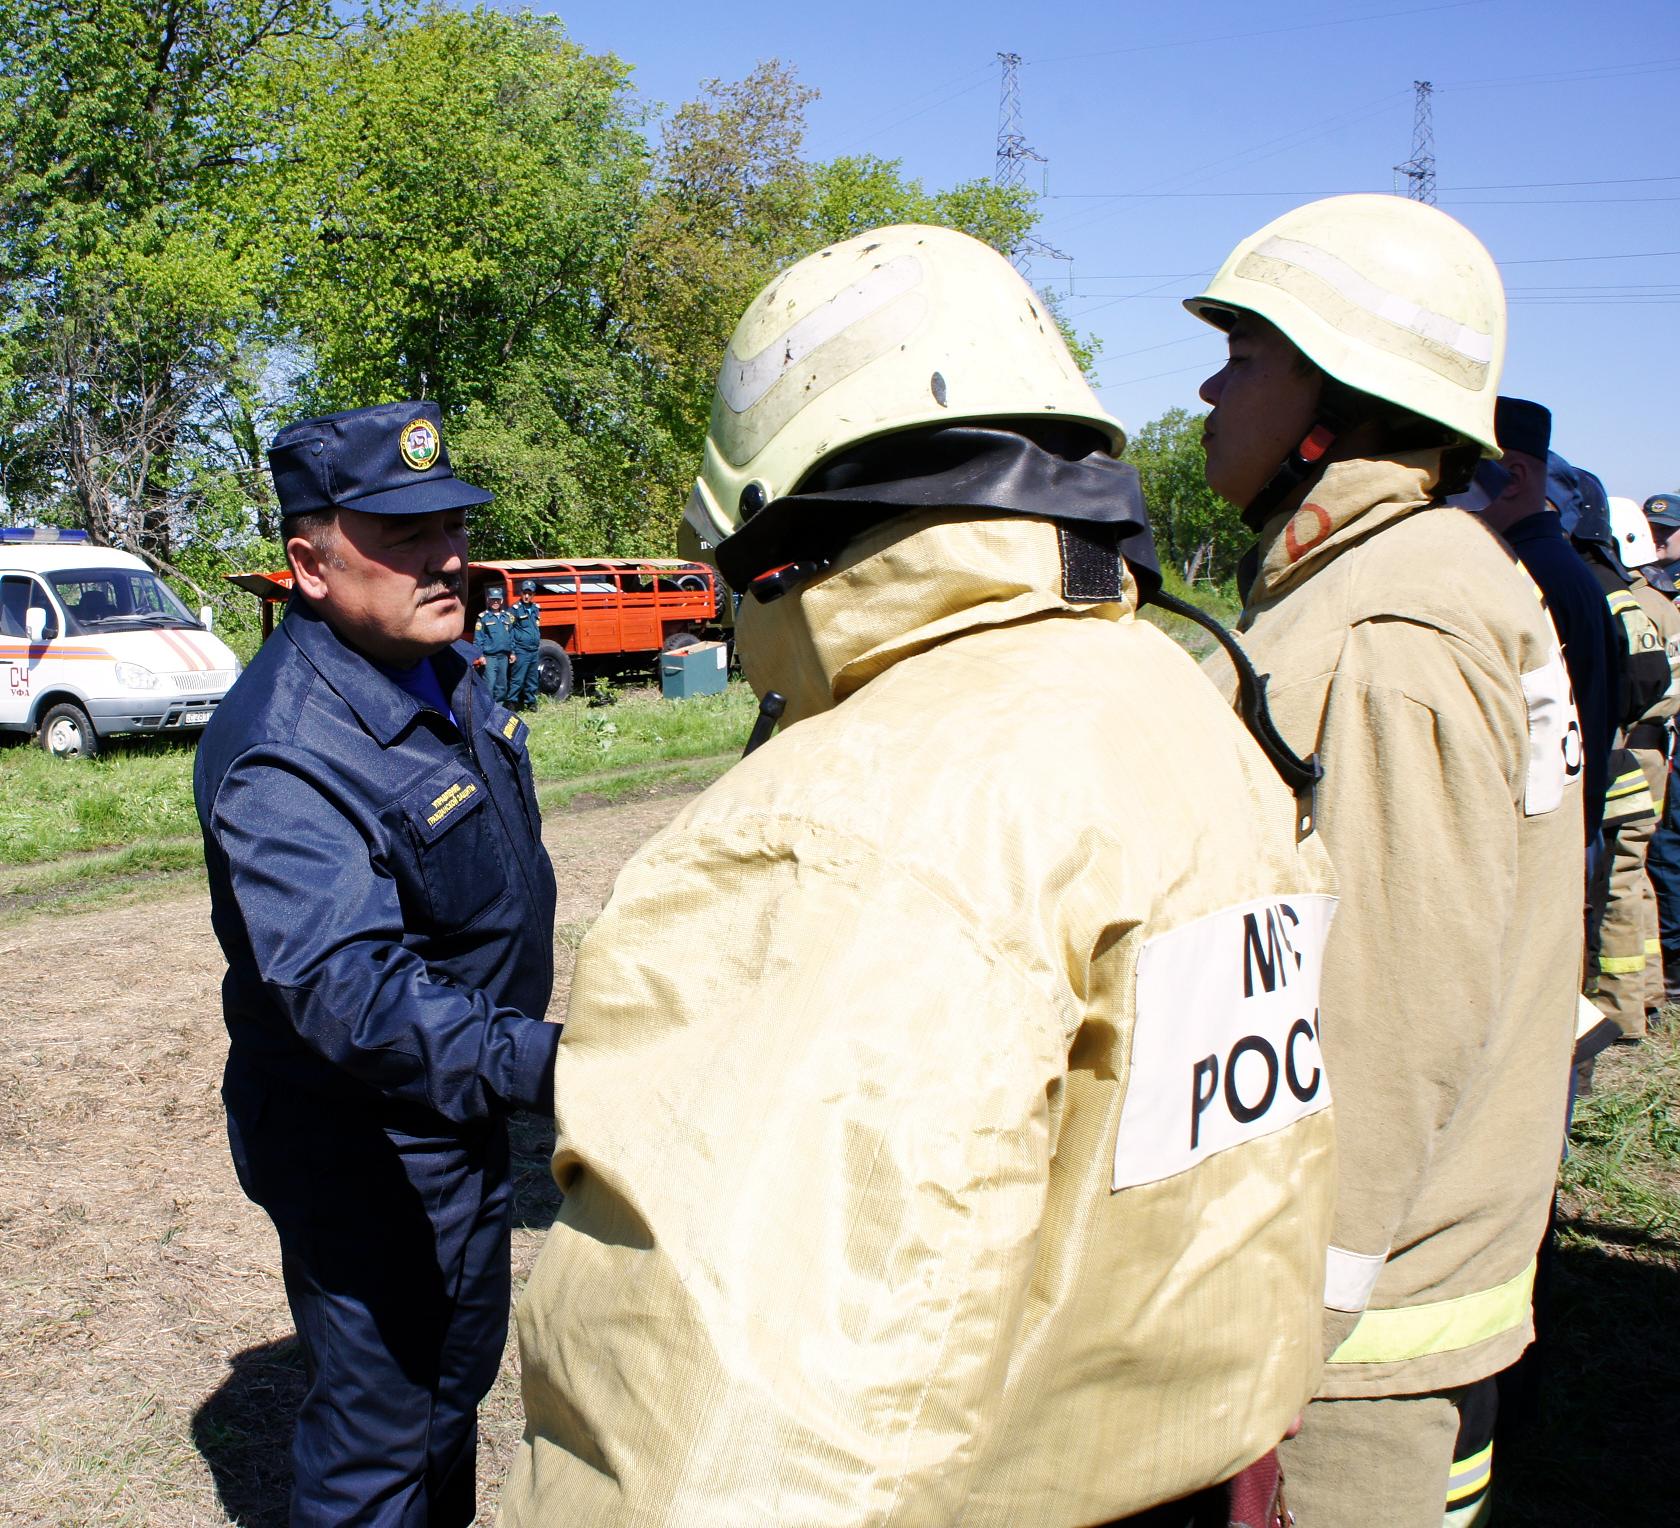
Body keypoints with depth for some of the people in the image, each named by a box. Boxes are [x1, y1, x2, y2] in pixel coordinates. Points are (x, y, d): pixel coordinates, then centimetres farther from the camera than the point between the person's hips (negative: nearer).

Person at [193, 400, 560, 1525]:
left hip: (466, 1112, 9)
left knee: (462, 1370, 27)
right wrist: (533, 1061, -57)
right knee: (378, 1429, 9)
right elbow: (345, 983, -44)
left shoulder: (449, 673, -1)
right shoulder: (284, 755, -31)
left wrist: (540, 1048, 18)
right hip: (362, 1153, -9)